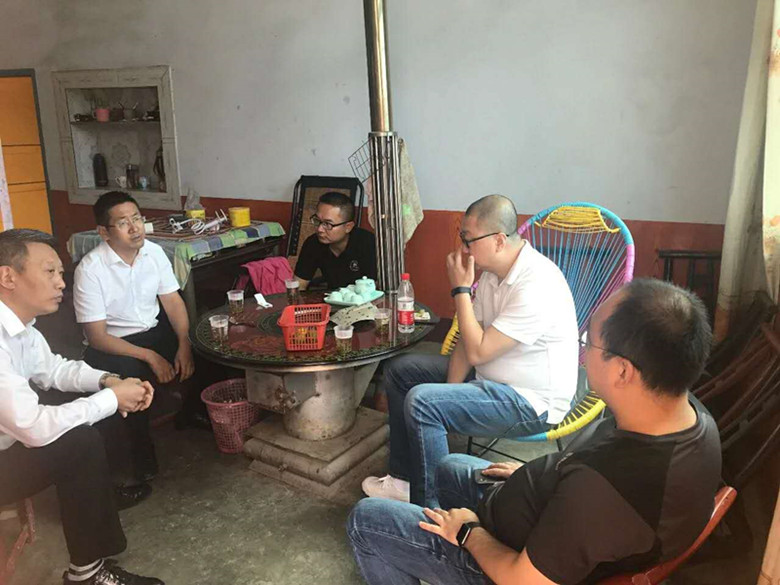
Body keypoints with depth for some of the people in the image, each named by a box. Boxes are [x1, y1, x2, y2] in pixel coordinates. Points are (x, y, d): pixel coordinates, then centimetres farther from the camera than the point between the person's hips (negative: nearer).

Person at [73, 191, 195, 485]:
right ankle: (143, 455, -14)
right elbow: (97, 337, -19)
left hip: (154, 331, 5)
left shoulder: (154, 252, -5)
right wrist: (150, 356, -26)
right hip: (111, 345, -5)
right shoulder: (90, 269, -20)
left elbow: (173, 301, -2)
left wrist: (184, 343, -19)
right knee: (132, 376, -35)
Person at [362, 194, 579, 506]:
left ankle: (429, 508, -9)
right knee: (399, 370, 9)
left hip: (531, 402, -10)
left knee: (421, 401, -27)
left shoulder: (536, 286, -28)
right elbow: (468, 341, 4)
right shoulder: (493, 271, 1)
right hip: (489, 376, 10)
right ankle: (403, 478, 14)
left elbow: (478, 351, -26)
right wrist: (450, 393, -6)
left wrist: (461, 290, -19)